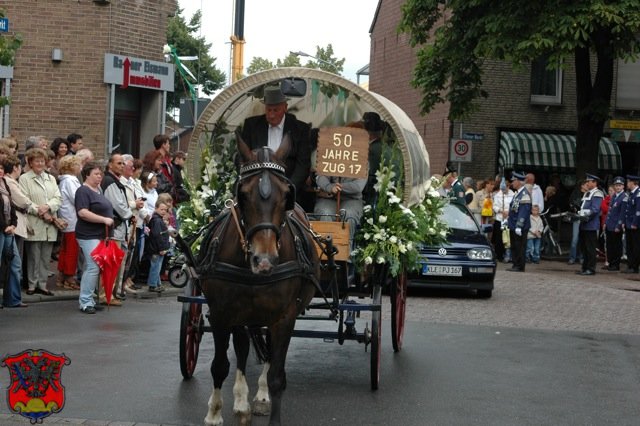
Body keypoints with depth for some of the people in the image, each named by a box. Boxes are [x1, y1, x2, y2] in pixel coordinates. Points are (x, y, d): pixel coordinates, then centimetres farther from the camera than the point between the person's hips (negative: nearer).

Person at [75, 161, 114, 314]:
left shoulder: (98, 190, 17)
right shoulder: (83, 191, -10)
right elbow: (83, 213, -21)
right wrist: (104, 219, -20)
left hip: (101, 235, 9)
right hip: (89, 236, -9)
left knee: (94, 268, 10)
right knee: (93, 267, -14)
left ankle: (89, 300, 15)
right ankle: (85, 302, -9)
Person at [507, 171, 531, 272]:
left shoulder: (525, 194, -16)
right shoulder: (517, 193, 15)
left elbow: (523, 211, -21)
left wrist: (519, 226, -23)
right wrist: (507, 220, 21)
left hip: (521, 227, -10)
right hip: (513, 226, 10)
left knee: (520, 247, -3)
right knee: (514, 247, 13)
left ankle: (520, 267, 2)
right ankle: (515, 265, 20)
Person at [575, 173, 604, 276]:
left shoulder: (597, 194, -9)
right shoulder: (586, 194, 20)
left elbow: (595, 209, -19)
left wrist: (586, 216, -21)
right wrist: (579, 215, 6)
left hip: (591, 225, -9)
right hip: (583, 225, 9)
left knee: (590, 248, -5)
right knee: (583, 247, 12)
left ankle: (591, 269, -1)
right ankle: (585, 267, 20)